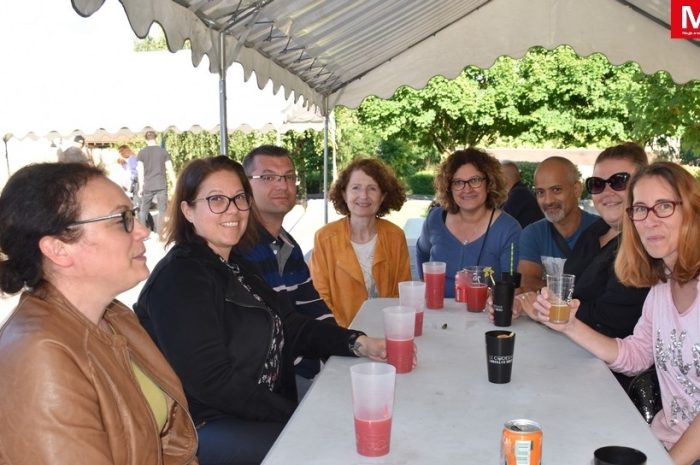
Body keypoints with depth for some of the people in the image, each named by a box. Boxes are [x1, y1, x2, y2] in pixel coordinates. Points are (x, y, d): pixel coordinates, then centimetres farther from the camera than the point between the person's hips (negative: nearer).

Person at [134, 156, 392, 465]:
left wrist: (360, 344, -9)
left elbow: (289, 325, 4)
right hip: (207, 429, -8)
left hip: (265, 412, 8)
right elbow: (213, 381, -22)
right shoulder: (179, 278, -18)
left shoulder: (234, 266, 10)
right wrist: (295, 416, -19)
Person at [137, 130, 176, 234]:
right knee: (162, 210, 3)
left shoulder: (142, 152, 2)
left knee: (143, 210, 13)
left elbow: (140, 171, 0)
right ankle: (159, 233, 0)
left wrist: (140, 187, 4)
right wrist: (174, 185, 3)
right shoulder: (163, 151, 1)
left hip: (147, 186, 1)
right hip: (161, 185, -1)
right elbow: (170, 170, -2)